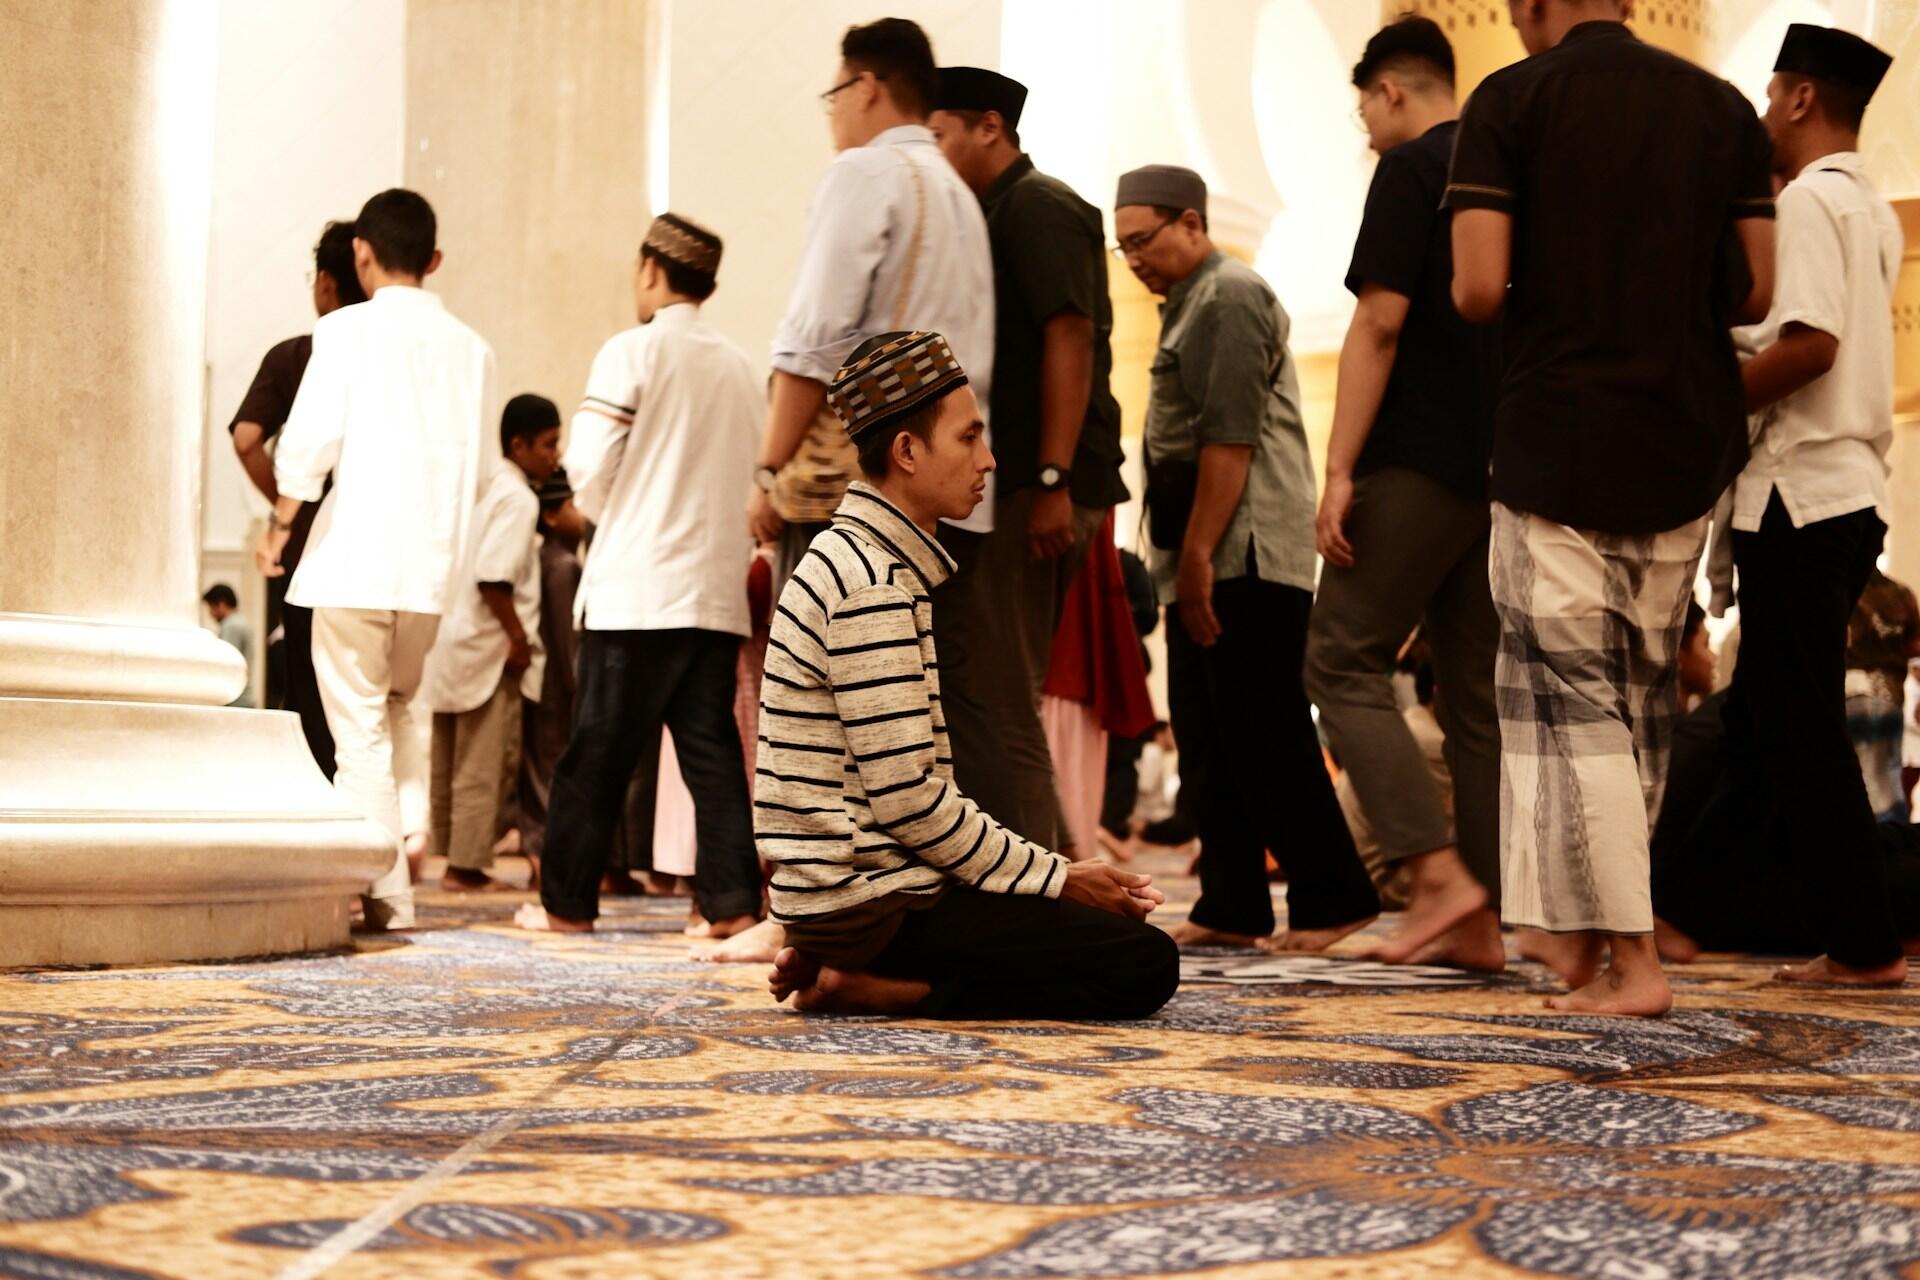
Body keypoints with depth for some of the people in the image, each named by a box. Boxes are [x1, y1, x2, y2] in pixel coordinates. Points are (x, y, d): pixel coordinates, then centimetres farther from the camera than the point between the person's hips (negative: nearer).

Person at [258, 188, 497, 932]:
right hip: (431, 563, 4)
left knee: (360, 723, 1)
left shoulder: (347, 329, -3)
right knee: (397, 708, 20)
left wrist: (281, 521, 4)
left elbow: (310, 438, -10)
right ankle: (406, 838, 10)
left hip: (353, 557, -4)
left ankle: (382, 891, -1)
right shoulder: (470, 348, 9)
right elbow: (478, 470, 11)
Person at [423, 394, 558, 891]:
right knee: (483, 766, -2)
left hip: (456, 643, 9)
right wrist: (518, 636, -15)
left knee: (452, 765, 12)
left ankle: (452, 858, 20)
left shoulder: (487, 487, 14)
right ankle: (466, 865, 2)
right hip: (490, 649, -9)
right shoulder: (519, 498, -13)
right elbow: (493, 576, -23)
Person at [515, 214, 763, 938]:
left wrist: (603, 516, 10)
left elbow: (589, 467, -9)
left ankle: (568, 901, 9)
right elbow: (757, 477, 14)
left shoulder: (634, 351, -6)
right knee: (712, 748, 6)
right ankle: (733, 901, 1)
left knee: (601, 749, 2)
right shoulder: (741, 368, 10)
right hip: (720, 588, 5)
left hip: (637, 587, -5)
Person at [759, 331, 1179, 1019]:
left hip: (853, 878, 10)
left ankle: (840, 968, 6)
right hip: (867, 899, -10)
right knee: (1145, 963, -10)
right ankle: (863, 986, -10)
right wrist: (1056, 879, -10)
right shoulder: (869, 586, -17)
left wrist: (1052, 871, 8)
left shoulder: (866, 562, 16)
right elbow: (905, 799, -20)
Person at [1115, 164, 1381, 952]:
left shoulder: (1229, 298, -9)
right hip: (1208, 563, 10)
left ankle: (1332, 901, -2)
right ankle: (1231, 909, 13)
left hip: (1246, 556, -10)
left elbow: (1229, 440, -18)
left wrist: (1197, 556, -20)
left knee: (1266, 736, -8)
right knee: (1209, 740, 9)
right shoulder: (1192, 303, 22)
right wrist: (1184, 562, 17)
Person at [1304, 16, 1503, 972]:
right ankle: (1480, 923, 8)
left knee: (1343, 660, -2)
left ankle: (1439, 873, -14)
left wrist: (1339, 470, -15)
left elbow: (1380, 325, -15)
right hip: (1509, 472, 8)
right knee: (1478, 691, 8)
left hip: (1421, 463, -8)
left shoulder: (1412, 171, -6)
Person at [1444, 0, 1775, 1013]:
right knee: (1641, 693, 15)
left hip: (1558, 441, -5)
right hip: (1687, 439, 5)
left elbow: (1478, 290, -12)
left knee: (1570, 693, -1)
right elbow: (1754, 292, 6)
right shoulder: (1722, 106, 7)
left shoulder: (1510, 101, -5)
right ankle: (1579, 923, 22)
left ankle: (1632, 959, -6)